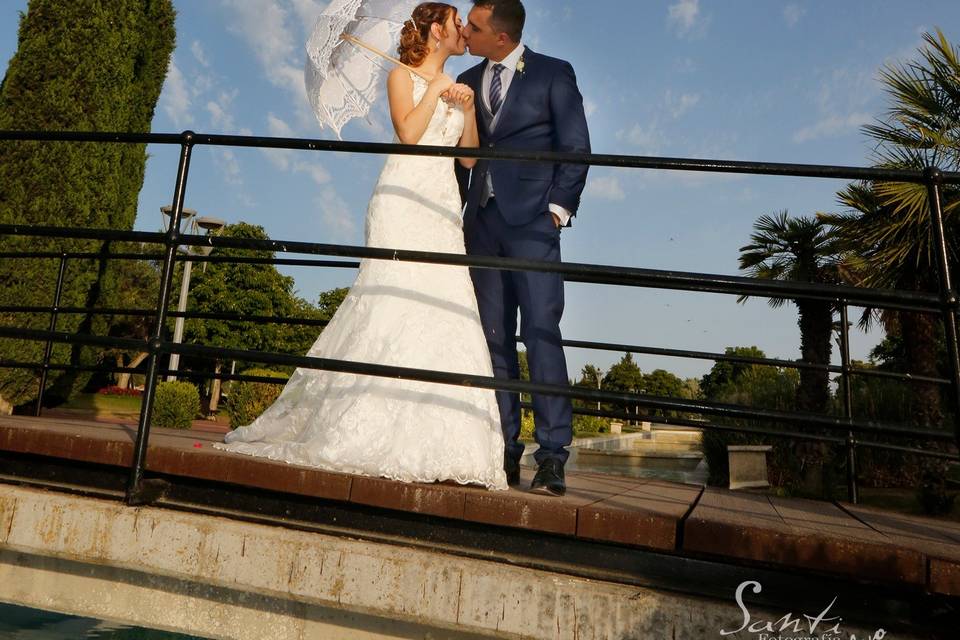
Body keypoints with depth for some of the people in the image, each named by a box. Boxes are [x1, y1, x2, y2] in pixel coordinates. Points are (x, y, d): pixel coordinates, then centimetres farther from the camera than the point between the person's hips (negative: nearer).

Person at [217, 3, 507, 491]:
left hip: (443, 209, 6)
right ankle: (375, 433, -11)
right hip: (403, 201, -6)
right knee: (397, 304, -16)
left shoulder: (455, 88, 27)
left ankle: (429, 442, -5)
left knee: (444, 314, -6)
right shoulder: (402, 76, 11)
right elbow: (408, 132, -8)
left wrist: (468, 108, 7)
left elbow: (470, 156, 18)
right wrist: (435, 90, 2)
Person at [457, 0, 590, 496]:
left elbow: (576, 147, 1)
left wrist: (559, 208, -8)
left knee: (541, 333, -12)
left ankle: (552, 455, -6)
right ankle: (504, 452, 9)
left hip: (532, 221, -5)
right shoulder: (467, 81, 19)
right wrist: (455, 210, 8)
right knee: (494, 339, 2)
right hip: (482, 223, 5)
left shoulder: (554, 74, 6)